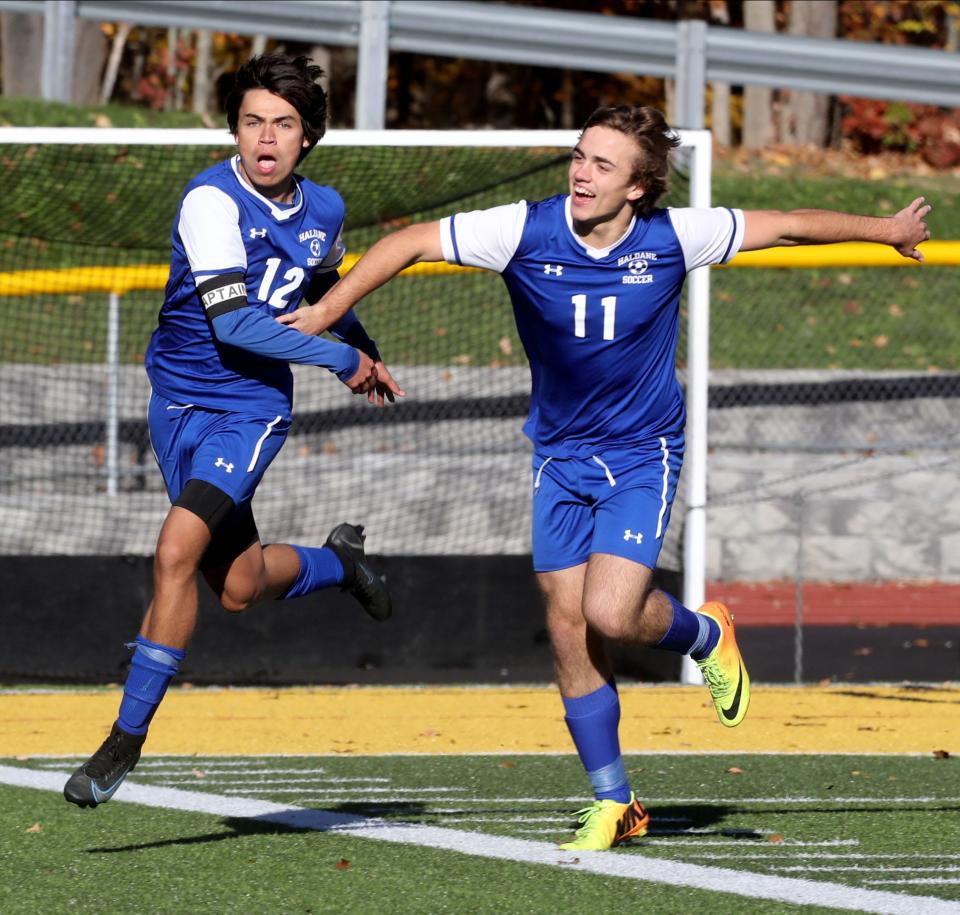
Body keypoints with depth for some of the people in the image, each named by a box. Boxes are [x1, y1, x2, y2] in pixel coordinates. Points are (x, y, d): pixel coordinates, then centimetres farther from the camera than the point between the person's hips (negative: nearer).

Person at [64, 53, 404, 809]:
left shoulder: (324, 211, -2)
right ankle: (339, 561, 43)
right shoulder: (212, 201, -17)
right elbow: (233, 322, -22)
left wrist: (368, 354, 34)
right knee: (238, 587, 9)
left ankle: (129, 738, -12)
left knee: (177, 552, -20)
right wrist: (341, 358, -15)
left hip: (252, 407, 0)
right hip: (180, 399, 0)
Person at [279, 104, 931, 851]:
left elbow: (785, 226, -2)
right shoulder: (528, 232, -15)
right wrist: (327, 312, -15)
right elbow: (412, 243, -10)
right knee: (568, 626, 0)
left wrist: (888, 230, 10)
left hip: (644, 452, -2)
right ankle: (613, 802, 14)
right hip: (561, 454, 2)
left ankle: (707, 635, 16)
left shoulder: (671, 240, -16)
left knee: (610, 613, -19)